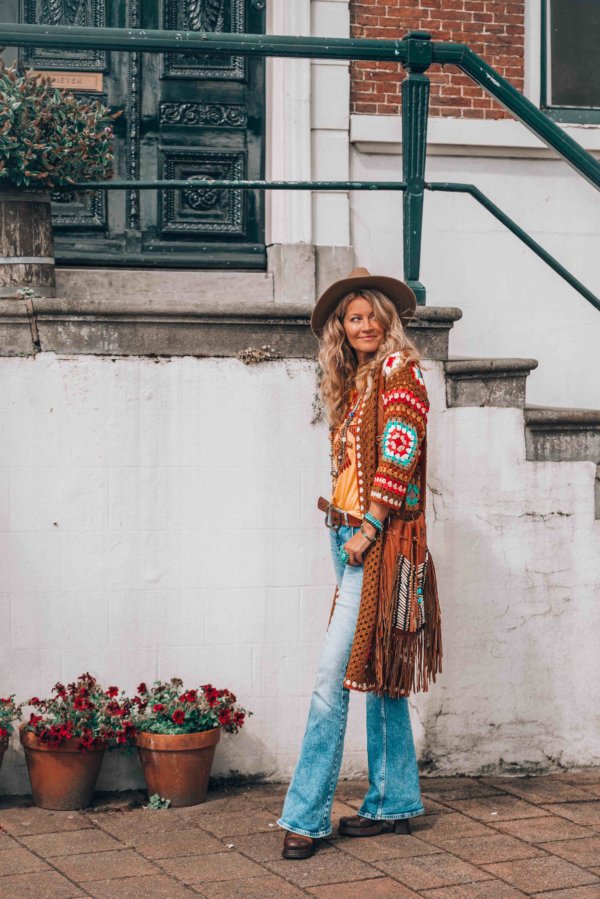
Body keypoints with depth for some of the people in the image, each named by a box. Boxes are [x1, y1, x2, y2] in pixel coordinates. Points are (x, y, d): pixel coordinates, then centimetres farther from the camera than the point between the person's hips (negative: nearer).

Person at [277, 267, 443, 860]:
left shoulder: (400, 369, -6)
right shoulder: (353, 383, 18)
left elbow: (400, 451, -15)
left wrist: (369, 525, -18)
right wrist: (337, 510, 9)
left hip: (380, 541, -9)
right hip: (347, 533, 9)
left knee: (333, 676, -12)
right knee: (377, 675, 12)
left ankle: (305, 814, -9)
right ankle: (394, 803, 19)